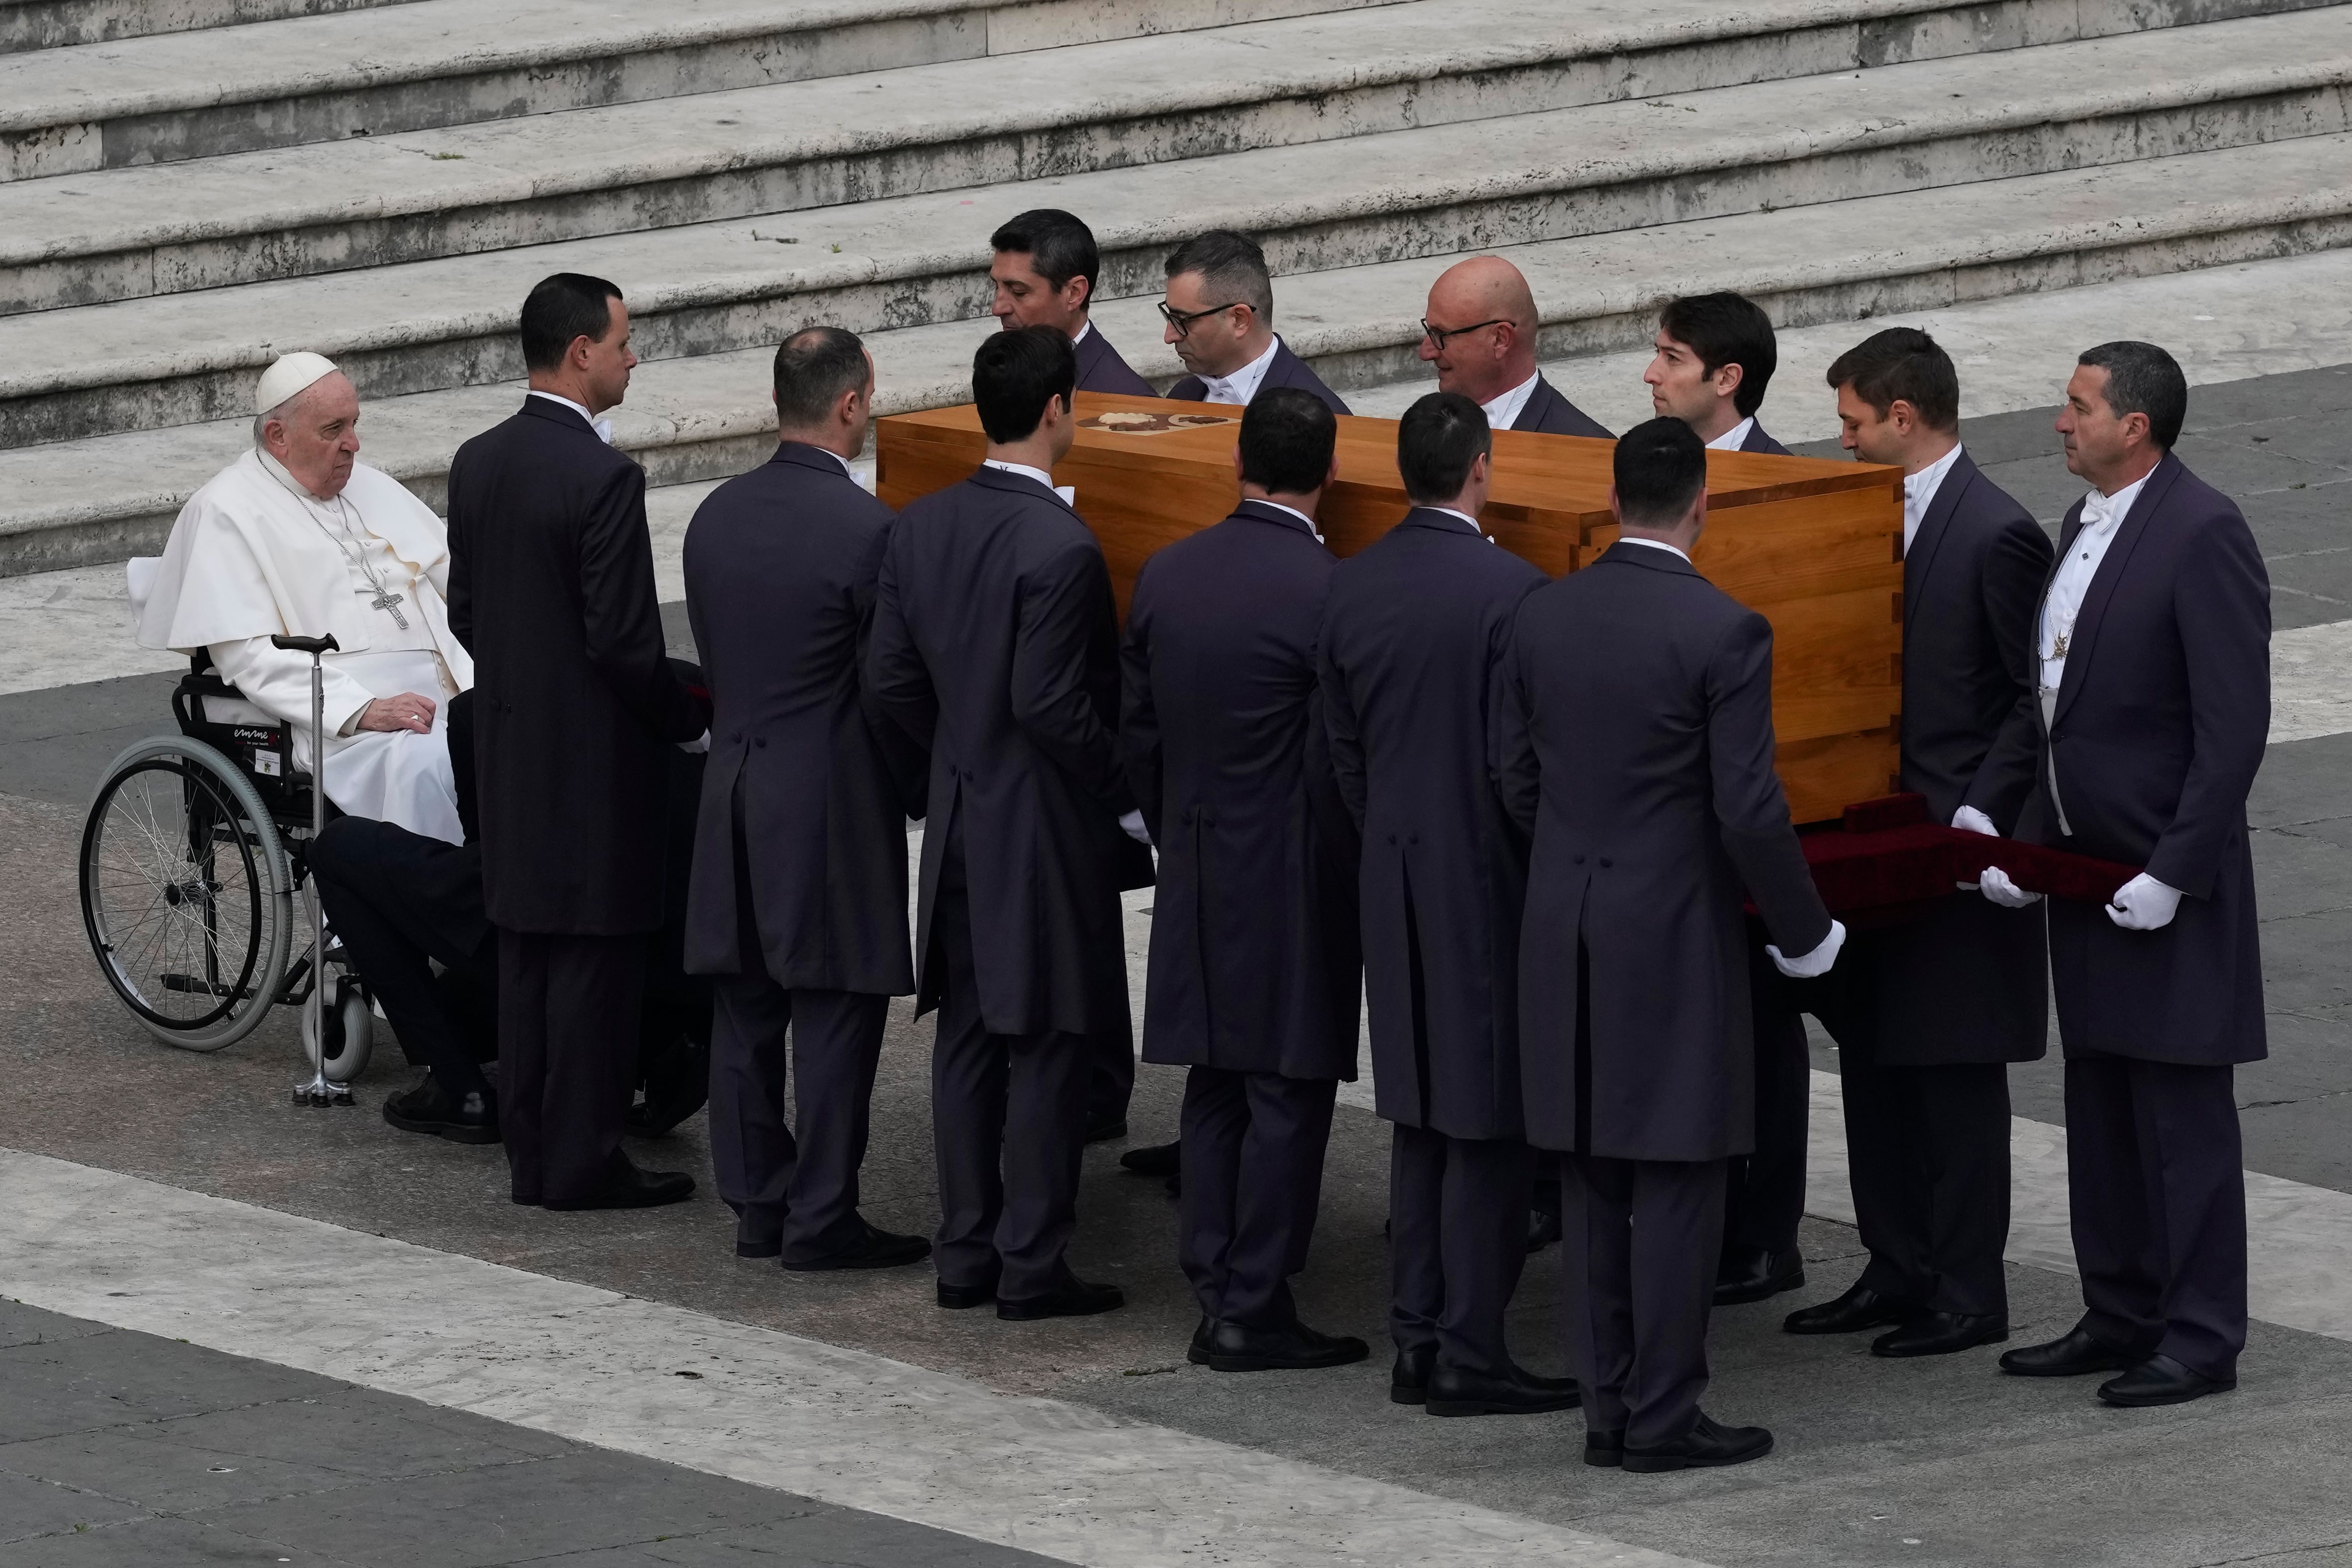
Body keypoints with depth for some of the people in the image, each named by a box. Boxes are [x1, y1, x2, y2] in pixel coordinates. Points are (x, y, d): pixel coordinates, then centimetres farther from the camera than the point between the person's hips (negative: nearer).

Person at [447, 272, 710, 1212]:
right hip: (594, 758, -8)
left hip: (509, 749, 8)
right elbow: (625, 641, -20)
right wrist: (692, 719, -5)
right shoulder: (604, 480, -20)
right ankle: (582, 1160, 3)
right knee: (594, 959, 0)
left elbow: (463, 613, 11)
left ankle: (531, 1153, 18)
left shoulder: (477, 464, 4)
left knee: (525, 951, 13)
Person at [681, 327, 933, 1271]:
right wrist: (917, 793, 4)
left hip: (735, 790, 7)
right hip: (832, 803, -7)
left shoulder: (716, 517, 5)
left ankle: (758, 1204, 17)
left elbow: (714, 662, 12)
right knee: (835, 1015, -1)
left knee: (747, 1012, 11)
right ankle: (821, 1220, 0)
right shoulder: (866, 530, -17)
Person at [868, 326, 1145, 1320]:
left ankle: (965, 1255, 18)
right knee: (1047, 1050, 0)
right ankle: (1032, 1267, 4)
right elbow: (1053, 705, -22)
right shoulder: (1059, 547, -20)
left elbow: (892, 679, 6)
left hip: (958, 825, 7)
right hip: (1045, 829, -7)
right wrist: (1129, 799, -10)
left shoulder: (919, 528, 2)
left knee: (968, 1042, 13)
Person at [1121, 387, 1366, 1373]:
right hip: (1289, 884, -6)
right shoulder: (1324, 594, -17)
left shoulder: (1166, 577, 2)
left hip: (1193, 877, 6)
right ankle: (1253, 1310, 2)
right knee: (1288, 1096, 1)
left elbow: (1138, 735, 9)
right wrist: (1348, 888, -3)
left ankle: (1214, 1292, 17)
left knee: (1215, 1093, 14)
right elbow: (1337, 770, -15)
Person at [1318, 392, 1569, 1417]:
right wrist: (1551, 871, -5)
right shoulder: (1507, 590, -18)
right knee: (1490, 1122, -1)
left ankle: (1416, 1341, 17)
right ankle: (1469, 1357, -1)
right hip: (1487, 880, -7)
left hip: (1393, 880, 7)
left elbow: (1341, 745, 9)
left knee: (1420, 1118, 14)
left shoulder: (1351, 588, 2)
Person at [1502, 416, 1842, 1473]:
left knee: (1592, 1181, 10)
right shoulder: (1723, 632, -14)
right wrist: (1805, 934, -2)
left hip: (1566, 935, 6)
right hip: (1675, 935, -6)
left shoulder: (1543, 617, 3)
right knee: (1676, 1178, 0)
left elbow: (1519, 779, 9)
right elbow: (1749, 812, -15)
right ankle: (1662, 1416, 2)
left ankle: (1608, 1408, 13)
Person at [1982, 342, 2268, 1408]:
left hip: (2166, 882, -9)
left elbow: (2234, 724, -19)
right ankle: (2120, 1316, 23)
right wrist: (2025, 836, 7)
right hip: (2083, 869, 9)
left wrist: (2172, 873, -20)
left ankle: (2201, 1339, 4)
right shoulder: (2083, 529, 12)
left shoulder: (2202, 535, -16)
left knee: (2182, 1116, -2)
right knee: (2100, 1108, 14)